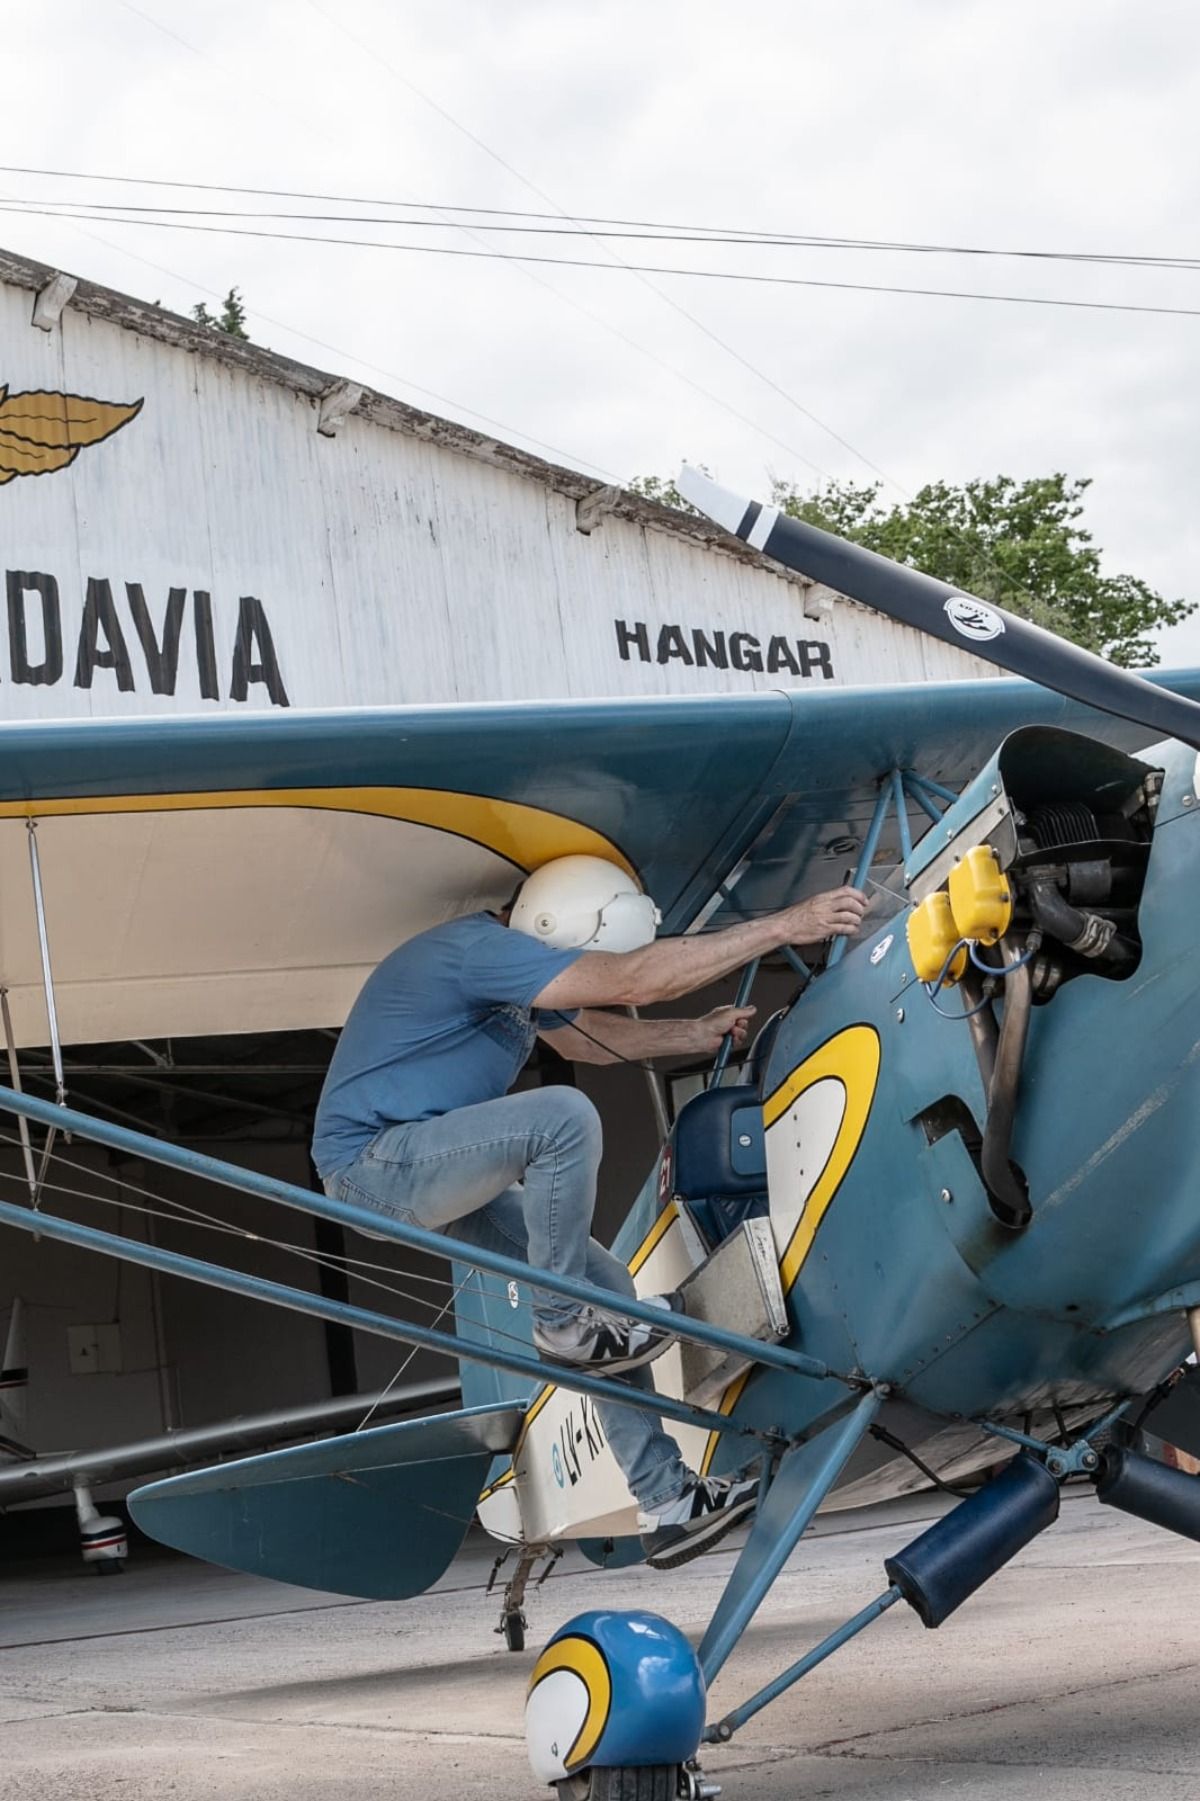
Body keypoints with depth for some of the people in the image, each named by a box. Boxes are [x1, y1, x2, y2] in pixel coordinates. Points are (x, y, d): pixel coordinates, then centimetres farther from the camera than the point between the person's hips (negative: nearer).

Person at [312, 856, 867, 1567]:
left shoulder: (511, 960, 7)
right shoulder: (477, 951, -24)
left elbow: (592, 1035, 26)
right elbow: (638, 981, -32)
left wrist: (696, 1035, 11)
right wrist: (785, 926, -32)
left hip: (437, 1176, 10)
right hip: (374, 1163, -10)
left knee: (604, 1282, 4)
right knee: (563, 1118, -29)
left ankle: (665, 1500, 6)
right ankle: (564, 1323, -13)